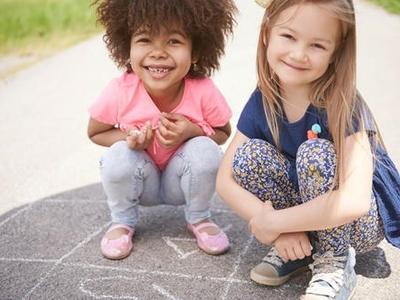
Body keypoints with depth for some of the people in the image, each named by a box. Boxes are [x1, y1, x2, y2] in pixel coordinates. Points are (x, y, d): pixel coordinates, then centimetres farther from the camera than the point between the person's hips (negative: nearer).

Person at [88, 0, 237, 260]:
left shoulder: (204, 91, -26)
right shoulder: (120, 93, -26)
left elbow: (224, 133, -7)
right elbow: (95, 133, -7)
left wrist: (194, 131, -29)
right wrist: (128, 138, -28)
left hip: (182, 180, 0)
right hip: (142, 181, 0)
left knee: (205, 149, -29)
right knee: (118, 156, -30)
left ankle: (199, 219, 2)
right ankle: (123, 222, 3)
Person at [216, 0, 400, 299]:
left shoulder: (343, 105, -27)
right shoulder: (262, 102, -11)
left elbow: (354, 201, -38)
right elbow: (226, 179, -11)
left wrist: (273, 222, -28)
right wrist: (281, 231, -24)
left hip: (366, 220, -4)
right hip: (308, 207, 4)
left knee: (315, 153, -32)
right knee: (249, 154, -19)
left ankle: (335, 263, -10)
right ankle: (301, 250, -1)